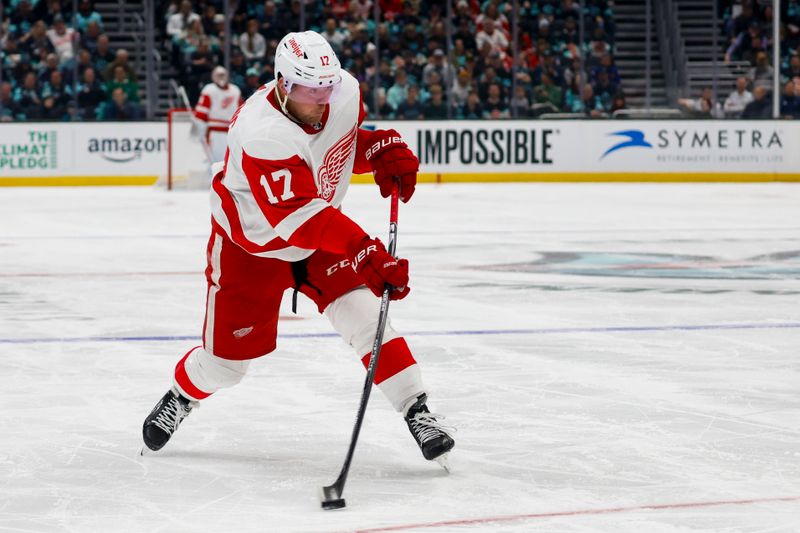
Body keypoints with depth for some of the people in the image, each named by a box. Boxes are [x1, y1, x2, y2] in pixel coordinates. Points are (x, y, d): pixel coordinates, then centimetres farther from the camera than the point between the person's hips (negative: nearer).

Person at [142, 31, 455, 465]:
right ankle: (180, 398, 37)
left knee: (363, 314, -17)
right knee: (227, 359, 5)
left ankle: (416, 411, -11)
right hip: (251, 243, -4)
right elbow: (298, 218, -43)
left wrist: (385, 149, -13)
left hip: (320, 234, 5)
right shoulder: (261, 133, -37)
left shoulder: (345, 92, -16)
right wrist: (365, 253, -51)